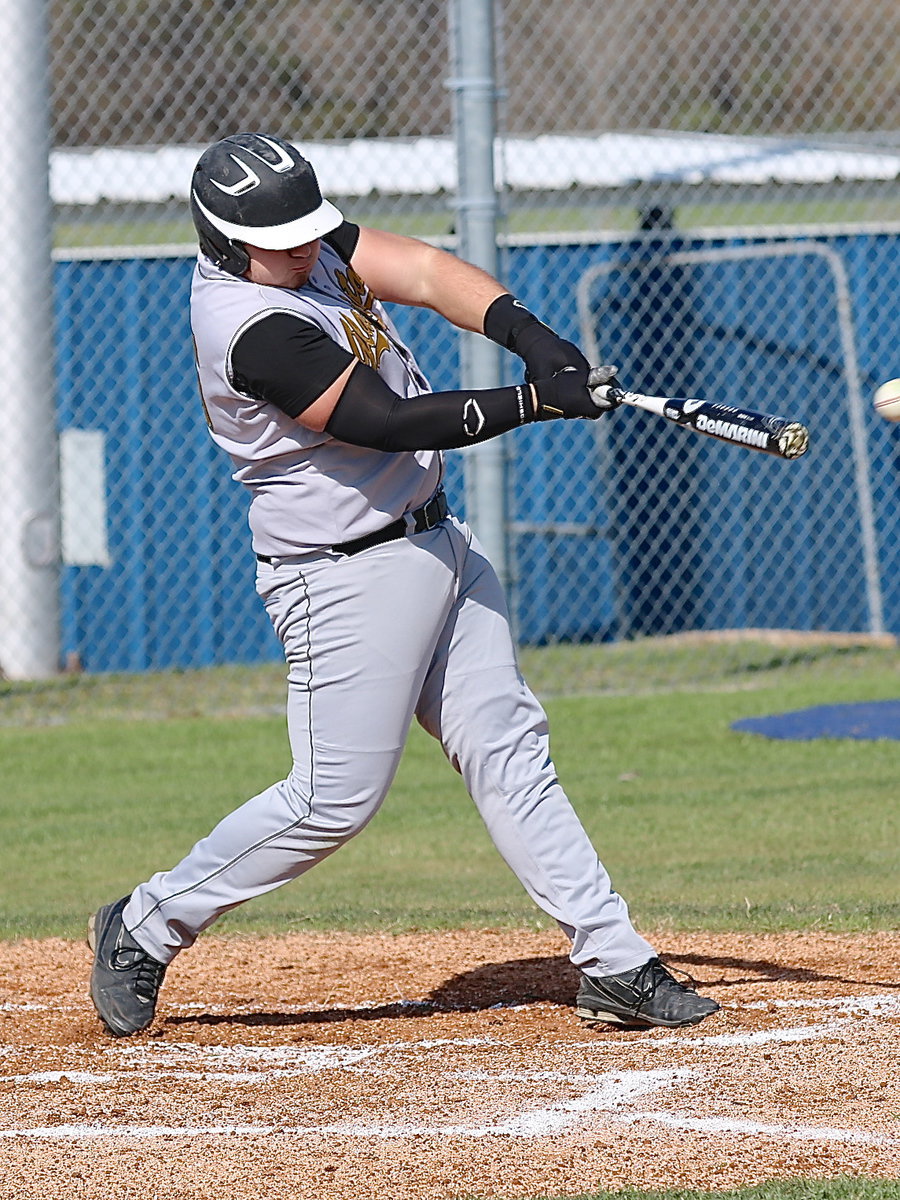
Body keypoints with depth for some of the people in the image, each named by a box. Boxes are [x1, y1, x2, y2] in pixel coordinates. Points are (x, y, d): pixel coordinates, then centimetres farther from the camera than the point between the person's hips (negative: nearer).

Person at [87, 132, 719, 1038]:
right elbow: (388, 422, -28)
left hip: (434, 544, 9)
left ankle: (610, 961, 9)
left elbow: (424, 273, -8)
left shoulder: (297, 241, 1)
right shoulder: (250, 327, -26)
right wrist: (534, 401, -28)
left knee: (508, 752, 7)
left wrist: (528, 336, -24)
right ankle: (145, 927, 12)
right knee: (334, 802, -4)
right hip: (348, 580, -9)